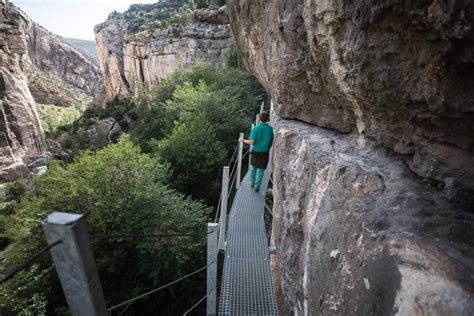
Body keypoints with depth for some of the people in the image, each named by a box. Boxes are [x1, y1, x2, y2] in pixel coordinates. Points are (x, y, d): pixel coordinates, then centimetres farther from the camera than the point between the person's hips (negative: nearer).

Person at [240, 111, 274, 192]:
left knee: (254, 168, 21)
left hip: (256, 152, 0)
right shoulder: (270, 129, -6)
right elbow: (271, 141, 5)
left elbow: (252, 142, -16)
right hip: (265, 153, 0)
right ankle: (256, 187, 18)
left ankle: (252, 183, 35)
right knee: (260, 170, 10)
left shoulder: (256, 128, -14)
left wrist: (244, 141, 2)